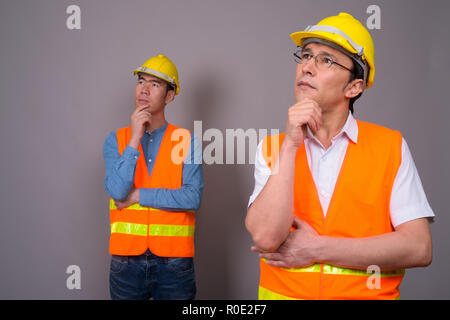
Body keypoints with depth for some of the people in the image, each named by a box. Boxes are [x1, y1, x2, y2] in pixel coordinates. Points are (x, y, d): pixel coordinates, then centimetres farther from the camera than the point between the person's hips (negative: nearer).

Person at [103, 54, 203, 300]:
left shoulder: (186, 141, 0)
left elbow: (193, 198, -12)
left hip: (174, 260, -1)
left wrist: (138, 195, -10)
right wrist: (135, 139, -14)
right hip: (126, 259, 1)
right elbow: (117, 191, -12)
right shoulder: (116, 140, 4)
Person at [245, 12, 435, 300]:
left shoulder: (391, 146, -2)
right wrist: (290, 144, -15)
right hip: (283, 291, 1)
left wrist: (317, 249, -11)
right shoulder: (272, 149, 1)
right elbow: (265, 237, -13)